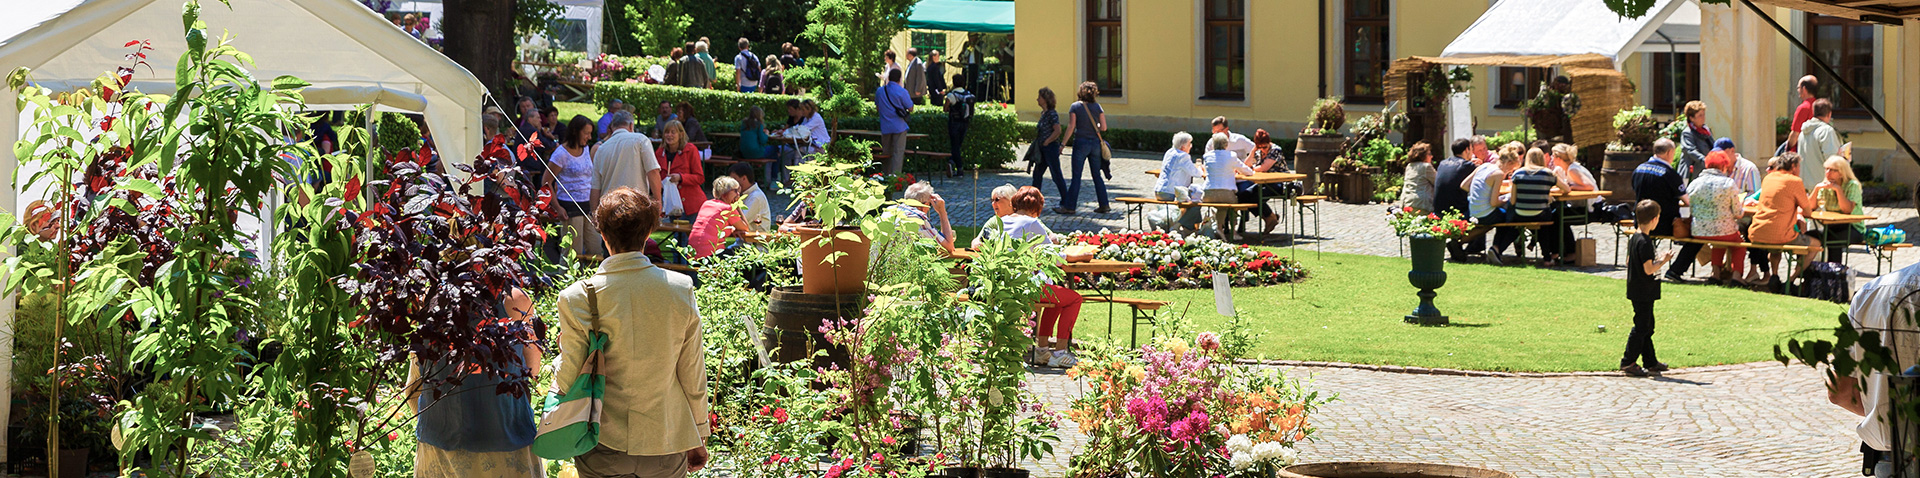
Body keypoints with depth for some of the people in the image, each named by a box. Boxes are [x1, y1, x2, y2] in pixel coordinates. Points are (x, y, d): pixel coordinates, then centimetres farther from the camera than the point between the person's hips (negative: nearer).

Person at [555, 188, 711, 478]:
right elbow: (693, 376, -1)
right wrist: (699, 438, 13)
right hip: (667, 447, 1)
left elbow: (568, 381, -7)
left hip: (604, 449, -1)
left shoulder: (578, 299, -13)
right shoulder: (681, 289, -8)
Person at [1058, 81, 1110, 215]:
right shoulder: (1097, 107, 2)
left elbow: (1071, 127, -9)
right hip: (1095, 143, 3)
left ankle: (1069, 206, 1)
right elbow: (1103, 127, 0)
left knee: (1076, 176, 0)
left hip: (1081, 143, -3)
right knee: (1097, 175, 11)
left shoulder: (1075, 106, -5)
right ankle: (1104, 205, 10)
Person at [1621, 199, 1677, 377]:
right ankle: (1628, 361, 1)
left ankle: (1650, 362, 23)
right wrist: (1663, 261, -8)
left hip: (1635, 289, 10)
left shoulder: (1633, 238, 8)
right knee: (1641, 327, -3)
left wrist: (1657, 261, 18)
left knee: (1647, 326, 16)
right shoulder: (1645, 242, -21)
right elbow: (1649, 269, -22)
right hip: (1644, 293, -10)